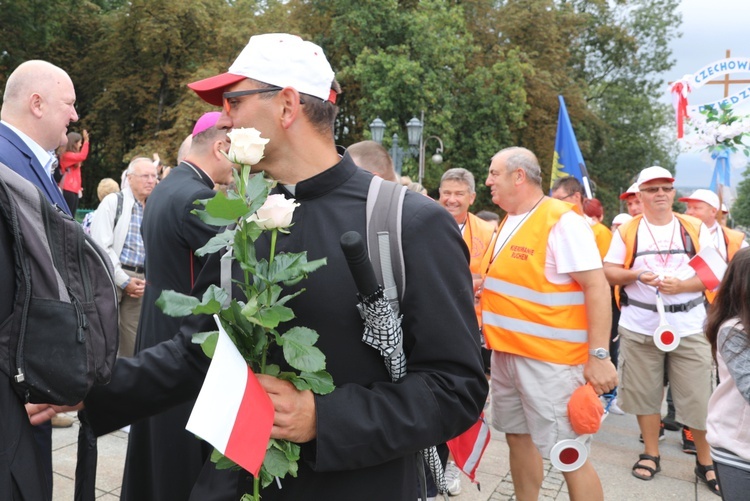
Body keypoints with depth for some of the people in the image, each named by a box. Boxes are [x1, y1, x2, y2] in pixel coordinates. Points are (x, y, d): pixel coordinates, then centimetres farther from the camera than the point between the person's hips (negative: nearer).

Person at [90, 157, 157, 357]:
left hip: (140, 281, 4)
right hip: (111, 278, -4)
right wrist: (124, 280, -12)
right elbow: (101, 246, -9)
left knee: (133, 340, 8)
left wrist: (148, 280, -3)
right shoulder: (113, 201, -1)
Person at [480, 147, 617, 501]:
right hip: (506, 351, 8)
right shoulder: (509, 222, 12)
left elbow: (597, 287, -18)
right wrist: (479, 286, 9)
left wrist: (598, 355, -21)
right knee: (518, 437, 18)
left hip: (549, 356, -8)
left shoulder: (561, 220, -14)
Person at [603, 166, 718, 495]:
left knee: (698, 397, 4)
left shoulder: (695, 228, 3)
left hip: (688, 328, 0)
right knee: (645, 392, 10)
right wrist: (636, 275, -16)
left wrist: (681, 285, -16)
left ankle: (706, 460, 22)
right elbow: (609, 272, 2)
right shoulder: (626, 230, 2)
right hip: (640, 328, 0)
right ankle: (651, 453, 25)